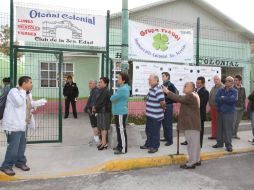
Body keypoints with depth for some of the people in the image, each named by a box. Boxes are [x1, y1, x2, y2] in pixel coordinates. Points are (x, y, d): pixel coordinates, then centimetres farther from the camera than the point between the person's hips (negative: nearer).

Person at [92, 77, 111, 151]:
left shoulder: (105, 91, -16)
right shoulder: (101, 91, 15)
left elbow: (101, 102, -19)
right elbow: (97, 100, 19)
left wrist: (95, 108, -7)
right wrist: (94, 107, 2)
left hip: (104, 112, -10)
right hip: (100, 111, 10)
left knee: (103, 127, -5)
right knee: (102, 127, 14)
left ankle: (104, 143, 1)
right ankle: (103, 142, 23)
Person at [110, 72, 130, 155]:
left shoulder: (123, 89, -21)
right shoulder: (123, 88, 14)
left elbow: (112, 98, -19)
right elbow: (117, 98, 17)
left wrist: (113, 96, 1)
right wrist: (114, 97, -2)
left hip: (121, 113, -10)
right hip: (119, 112, 10)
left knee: (121, 131, -3)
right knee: (119, 130, 18)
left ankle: (123, 149, 6)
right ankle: (120, 145, 30)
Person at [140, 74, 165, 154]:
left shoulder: (158, 90, -22)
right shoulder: (151, 89, 9)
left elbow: (163, 102, -26)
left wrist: (162, 108, -8)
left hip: (156, 116, -10)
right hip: (149, 115, 10)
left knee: (155, 132, 5)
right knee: (148, 131, 21)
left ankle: (155, 147, 20)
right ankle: (148, 144, 36)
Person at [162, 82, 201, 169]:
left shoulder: (191, 96, -18)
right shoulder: (193, 95, 17)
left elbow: (179, 98, -26)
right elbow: (181, 99, 15)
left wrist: (167, 92, -20)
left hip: (191, 124, -11)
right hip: (193, 123, 11)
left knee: (192, 143, -5)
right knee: (195, 143, 17)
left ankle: (191, 163, 1)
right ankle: (196, 160, 27)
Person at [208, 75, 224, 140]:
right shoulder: (213, 88, 16)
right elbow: (210, 97, 19)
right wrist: (210, 105, 14)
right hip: (213, 107, 7)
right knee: (214, 122, 12)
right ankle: (214, 135, 20)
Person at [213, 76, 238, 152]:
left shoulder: (234, 91, 0)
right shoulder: (220, 90, 9)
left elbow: (233, 99, -19)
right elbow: (216, 99, -6)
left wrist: (223, 98, -8)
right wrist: (227, 99, -13)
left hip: (229, 112, -4)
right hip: (220, 111, 4)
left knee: (228, 129, -4)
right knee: (219, 128, 9)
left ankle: (228, 145, 6)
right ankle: (220, 143, 21)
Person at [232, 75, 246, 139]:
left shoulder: (243, 89, 8)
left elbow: (244, 98, 14)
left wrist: (244, 106, 11)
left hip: (241, 107, 5)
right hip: (234, 107, -5)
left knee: (237, 122, 11)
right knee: (233, 121, -6)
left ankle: (235, 134, 21)